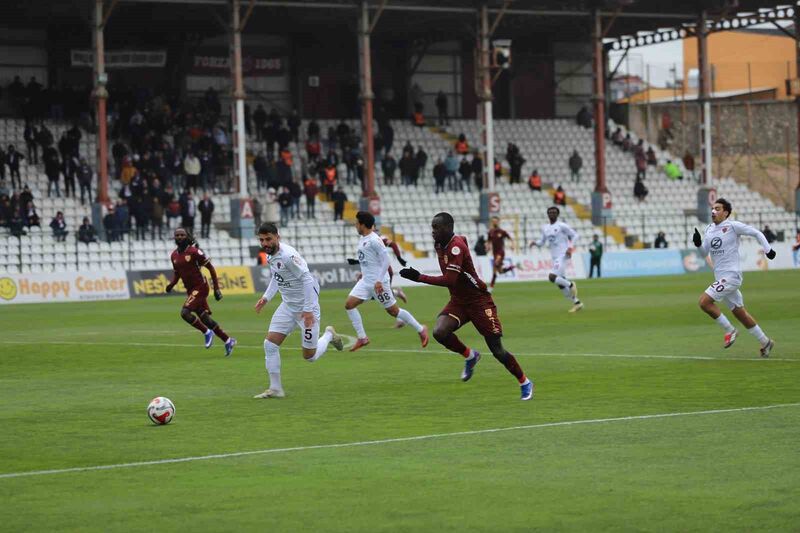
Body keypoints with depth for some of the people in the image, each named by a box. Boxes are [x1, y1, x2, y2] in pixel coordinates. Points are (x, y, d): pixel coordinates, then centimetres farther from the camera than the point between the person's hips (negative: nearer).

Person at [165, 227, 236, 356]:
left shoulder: (194, 251, -13)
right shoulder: (174, 255, 8)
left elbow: (210, 268, -9)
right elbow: (176, 273, 21)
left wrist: (216, 288, -11)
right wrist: (171, 285, -1)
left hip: (200, 287, -7)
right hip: (190, 290, 7)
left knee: (185, 312, -21)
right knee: (204, 318, 9)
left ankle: (207, 332, -3)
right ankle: (228, 341, 21)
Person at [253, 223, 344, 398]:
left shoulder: (288, 255, -25)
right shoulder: (270, 255, 2)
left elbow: (307, 279, -25)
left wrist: (308, 310, -26)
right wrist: (266, 297, 11)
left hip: (305, 307, -8)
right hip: (287, 306, 8)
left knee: (310, 356, 2)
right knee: (270, 344, -3)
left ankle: (328, 335, 32)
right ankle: (275, 389, 5)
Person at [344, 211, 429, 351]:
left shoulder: (374, 240, -18)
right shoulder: (362, 238, 10)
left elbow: (386, 260, -20)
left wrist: (379, 281, -23)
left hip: (378, 282, -9)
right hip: (366, 281, 9)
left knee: (393, 310, 0)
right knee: (349, 304, -3)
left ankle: (421, 329, 17)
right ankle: (362, 338, 1)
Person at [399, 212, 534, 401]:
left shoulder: (456, 247, -23)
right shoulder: (440, 245, 3)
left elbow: (450, 280, -30)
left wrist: (419, 277, -29)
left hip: (478, 300, -7)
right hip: (458, 300, 7)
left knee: (497, 350, -3)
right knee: (439, 332, -21)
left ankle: (525, 383, 17)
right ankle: (469, 356, 6)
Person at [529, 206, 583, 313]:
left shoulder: (562, 226, -7)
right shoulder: (545, 228, 13)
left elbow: (575, 235, -1)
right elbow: (542, 242, 20)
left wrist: (570, 247, -14)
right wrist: (535, 243, -1)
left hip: (562, 256, -8)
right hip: (554, 258, 8)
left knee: (552, 277, -25)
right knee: (560, 285, 7)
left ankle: (571, 285, -2)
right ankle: (577, 303, 18)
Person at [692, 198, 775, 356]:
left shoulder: (733, 226, -9)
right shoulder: (709, 229, 12)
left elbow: (756, 233, -2)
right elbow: (705, 252, 11)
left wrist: (767, 249, -4)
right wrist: (698, 243, -8)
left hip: (731, 275, -8)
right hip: (721, 277, 8)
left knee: (704, 301, -18)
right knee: (740, 313, 11)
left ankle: (730, 330, -4)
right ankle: (765, 342, 22)